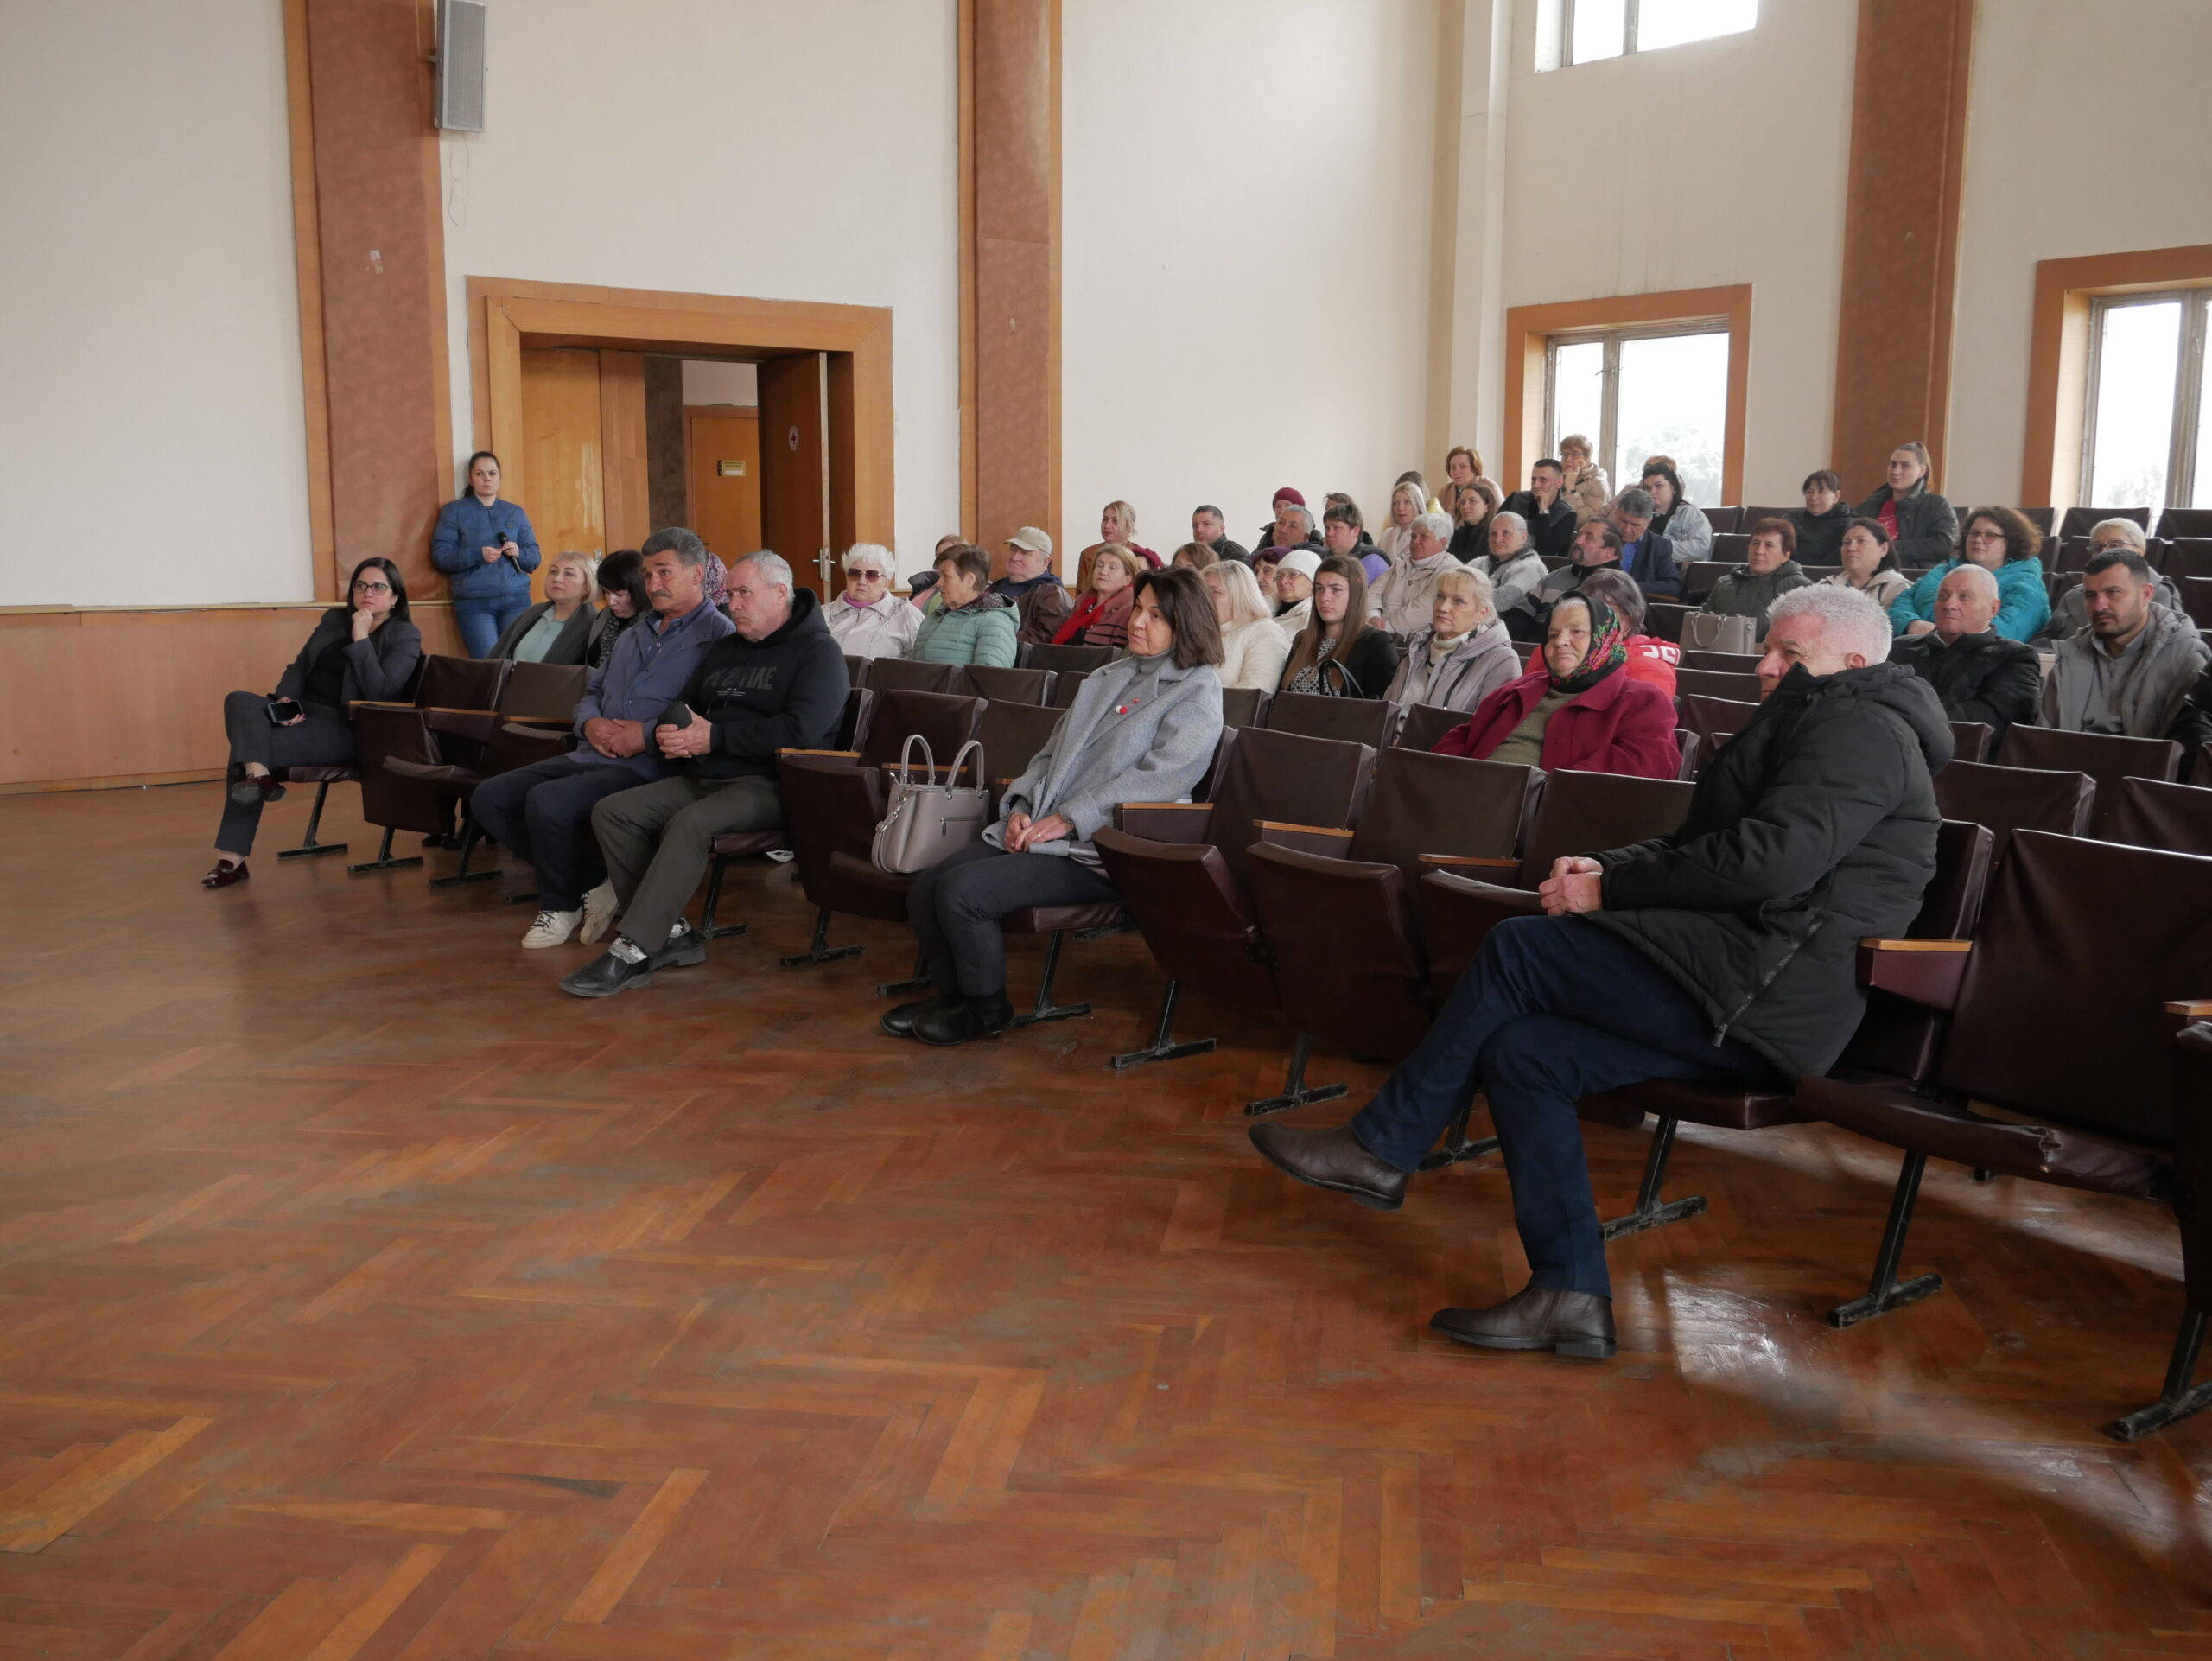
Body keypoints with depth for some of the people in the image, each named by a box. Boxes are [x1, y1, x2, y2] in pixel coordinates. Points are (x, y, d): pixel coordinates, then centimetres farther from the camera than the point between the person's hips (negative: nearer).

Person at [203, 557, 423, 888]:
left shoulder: (405, 636, -3)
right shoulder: (333, 618, 16)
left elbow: (379, 692, -15)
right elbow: (300, 665, 15)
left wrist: (360, 638, -18)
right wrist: (285, 698, -5)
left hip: (346, 728, -6)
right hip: (302, 711, 6)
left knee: (247, 747, -24)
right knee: (239, 701, -24)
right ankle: (258, 775, -39)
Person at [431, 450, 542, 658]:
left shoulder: (516, 513, 16)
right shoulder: (454, 511, 7)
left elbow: (534, 559, 13)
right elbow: (440, 556, -1)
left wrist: (519, 553, -9)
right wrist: (478, 555, -15)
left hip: (516, 600, 3)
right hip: (474, 603, -3)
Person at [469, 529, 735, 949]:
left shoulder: (718, 637, -5)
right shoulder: (632, 637, 26)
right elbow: (592, 692, 29)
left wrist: (648, 735, -20)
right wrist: (590, 723, 5)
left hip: (648, 768, -9)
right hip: (591, 756, 9)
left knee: (547, 801, -30)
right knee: (490, 798, -4)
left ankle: (561, 905, -2)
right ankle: (588, 883, 2)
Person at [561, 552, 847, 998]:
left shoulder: (818, 651, -3)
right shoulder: (724, 649, 22)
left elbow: (799, 730, -18)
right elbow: (681, 709, 27)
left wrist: (714, 736, -15)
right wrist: (667, 731, 0)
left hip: (767, 784, -8)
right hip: (701, 778, 8)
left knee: (690, 823, -34)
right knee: (611, 811, -9)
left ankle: (633, 953, -30)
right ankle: (671, 933, -11)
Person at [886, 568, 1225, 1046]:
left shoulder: (1197, 690, -3)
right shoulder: (1105, 677, 22)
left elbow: (1157, 778, -15)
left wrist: (1067, 820, -17)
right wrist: (1021, 806, 1)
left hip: (1093, 851, -8)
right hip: (1032, 831, 8)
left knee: (962, 891, -23)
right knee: (924, 890, -6)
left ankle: (987, 1008, 0)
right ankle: (951, 994, 16)